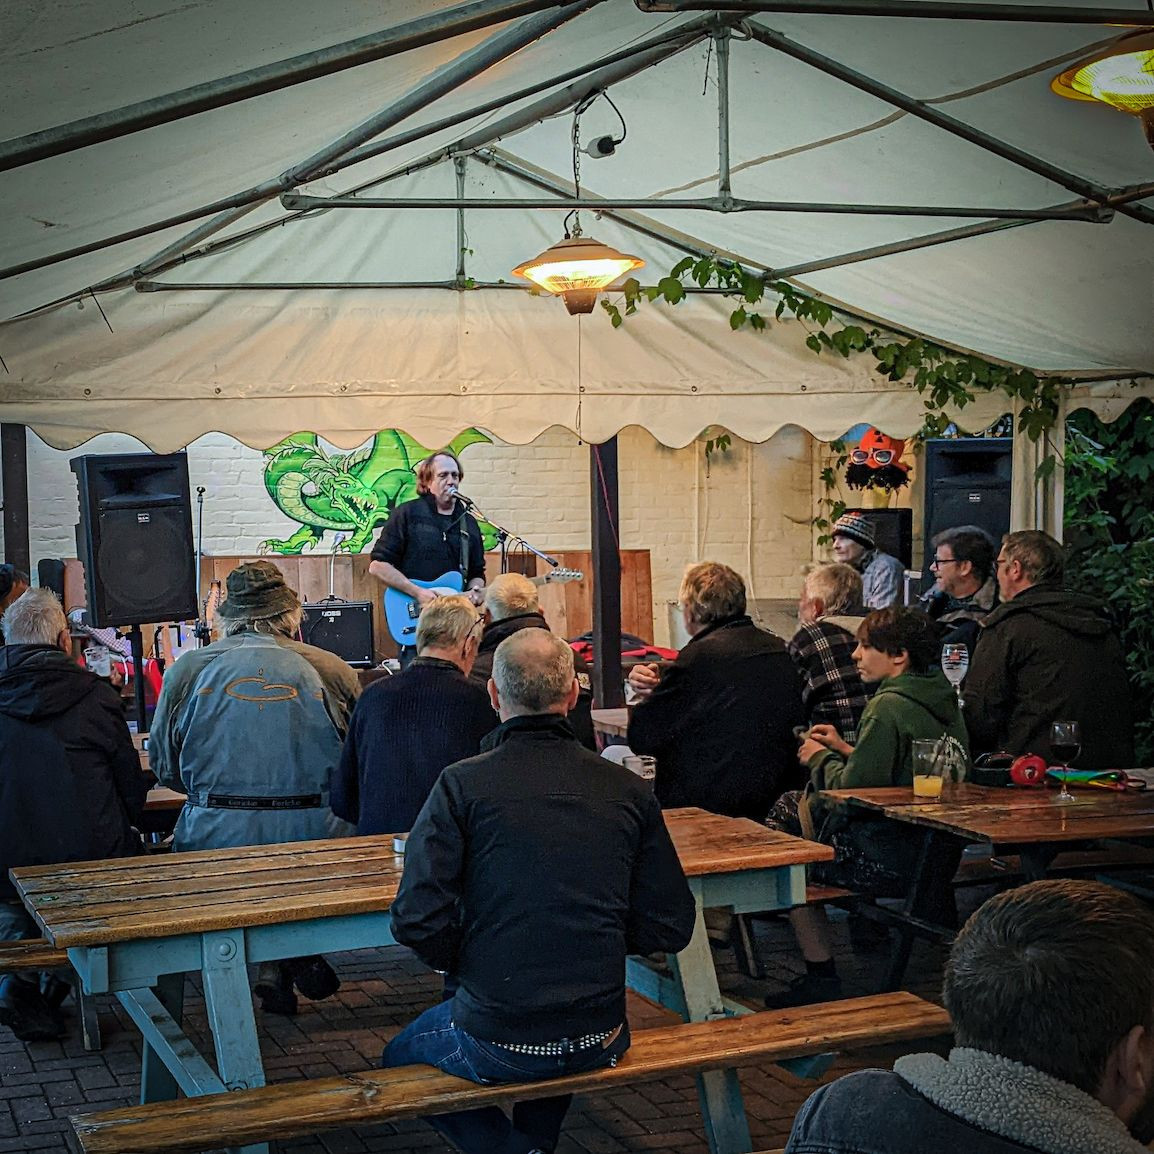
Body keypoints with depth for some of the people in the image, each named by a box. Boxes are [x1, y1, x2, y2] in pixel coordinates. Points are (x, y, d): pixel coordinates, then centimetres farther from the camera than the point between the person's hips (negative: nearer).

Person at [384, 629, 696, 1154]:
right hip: (598, 1042, 4)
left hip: (495, 1042, -4)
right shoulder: (629, 790, -5)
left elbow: (418, 922, -17)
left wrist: (463, 963, 3)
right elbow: (669, 929, -2)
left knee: (398, 1059, 27)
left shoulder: (462, 784, -14)